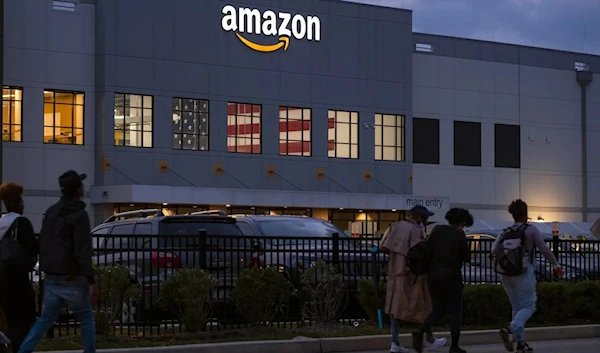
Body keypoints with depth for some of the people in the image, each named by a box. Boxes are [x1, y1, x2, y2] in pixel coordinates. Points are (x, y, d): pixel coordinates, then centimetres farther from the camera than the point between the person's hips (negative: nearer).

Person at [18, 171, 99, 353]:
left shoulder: (51, 211, 10)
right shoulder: (79, 215, -14)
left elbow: (42, 244, 16)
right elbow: (82, 252, -19)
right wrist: (91, 282, -19)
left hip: (51, 278, 7)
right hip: (72, 279, -7)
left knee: (46, 318, 11)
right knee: (86, 318, 8)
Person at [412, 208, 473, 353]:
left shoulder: (437, 230, 6)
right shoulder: (459, 235, -7)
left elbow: (427, 252, 4)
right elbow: (467, 257, -3)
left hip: (434, 275, 5)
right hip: (451, 276, -5)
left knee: (438, 310, 12)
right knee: (455, 311, 7)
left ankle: (420, 332, -13)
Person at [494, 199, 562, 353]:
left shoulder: (505, 232, 6)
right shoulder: (531, 230, -5)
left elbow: (494, 250, -5)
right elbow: (544, 249, -5)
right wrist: (556, 265, 7)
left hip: (507, 274, 5)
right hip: (524, 272, -5)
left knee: (517, 307, 15)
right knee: (528, 306, 1)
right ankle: (510, 330, -25)